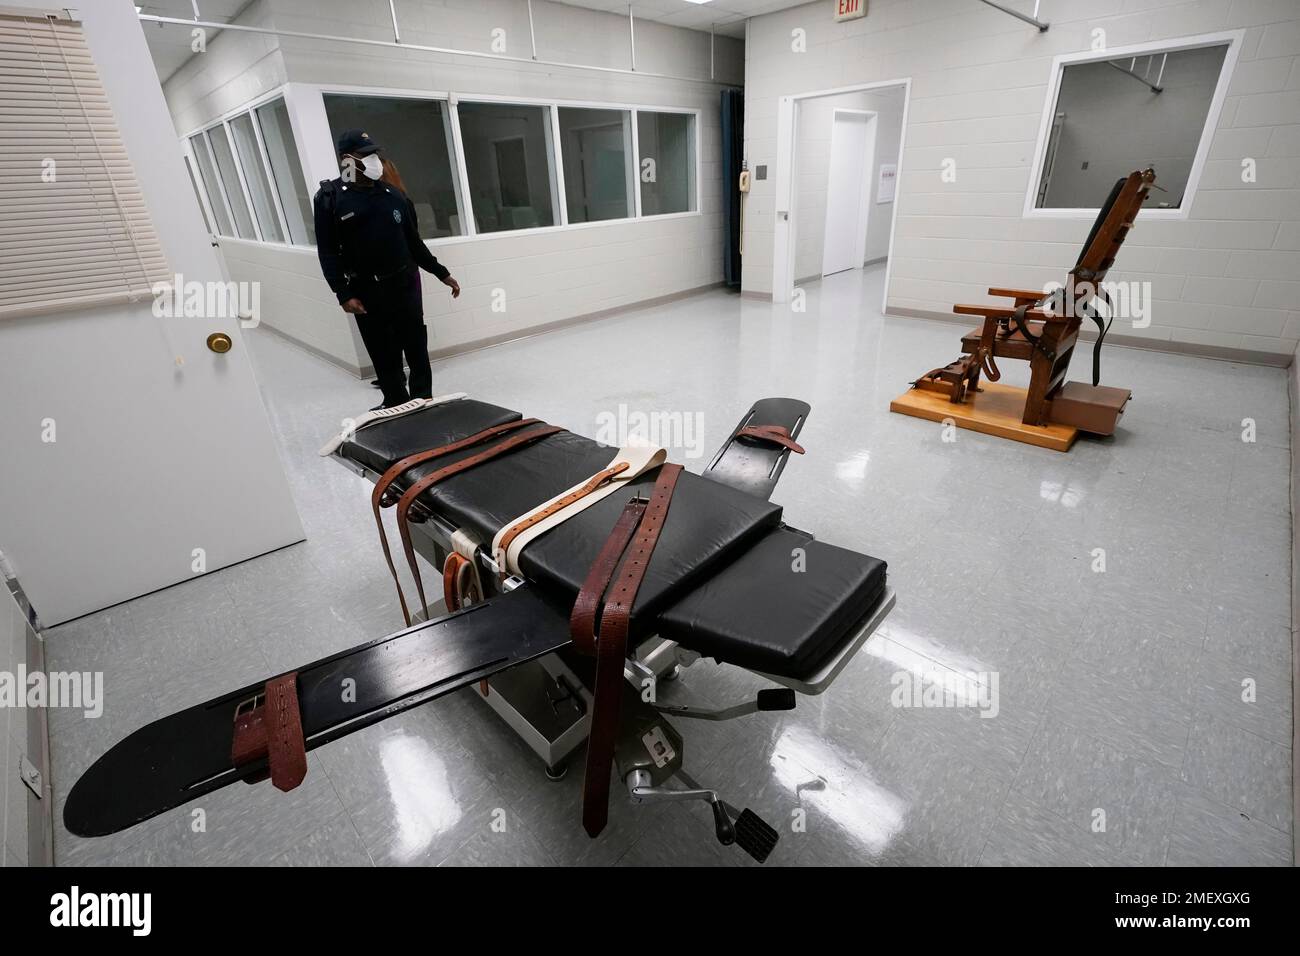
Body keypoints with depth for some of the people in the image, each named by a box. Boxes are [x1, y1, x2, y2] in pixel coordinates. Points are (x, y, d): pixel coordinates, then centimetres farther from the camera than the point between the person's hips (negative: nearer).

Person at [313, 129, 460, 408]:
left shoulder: (393, 194, 9)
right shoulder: (329, 198, -1)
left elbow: (414, 241, 15)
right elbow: (328, 252, -4)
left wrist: (441, 273, 13)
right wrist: (343, 294, -13)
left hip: (405, 283, 3)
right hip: (366, 290, -2)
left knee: (416, 344, 5)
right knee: (383, 352, 3)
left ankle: (423, 398, 17)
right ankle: (396, 402, 14)